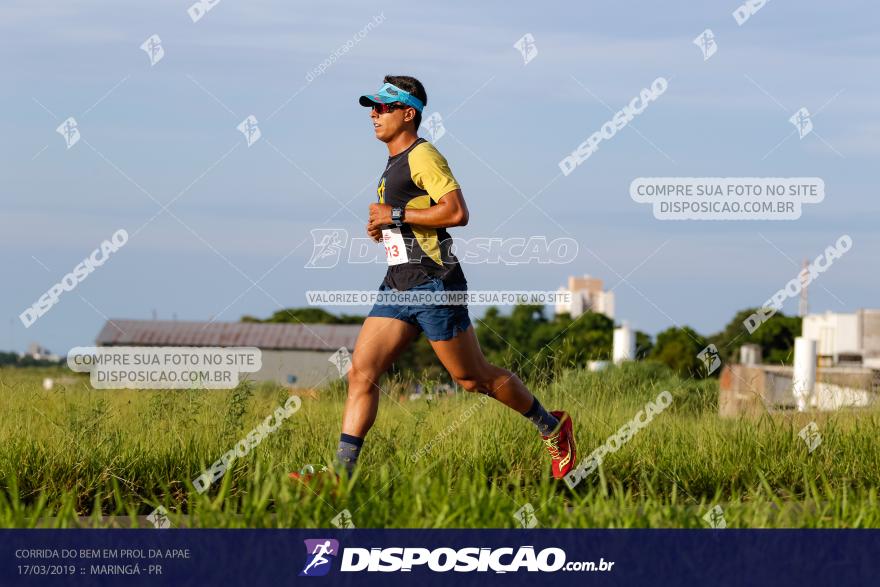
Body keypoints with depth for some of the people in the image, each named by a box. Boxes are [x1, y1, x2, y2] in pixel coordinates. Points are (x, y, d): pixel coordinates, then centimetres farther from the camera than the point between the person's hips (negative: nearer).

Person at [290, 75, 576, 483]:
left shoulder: (422, 155, -11)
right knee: (361, 373, -4)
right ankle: (342, 473, -9)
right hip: (398, 286, 9)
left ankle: (551, 428, 21)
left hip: (434, 287, -9)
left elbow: (457, 212, -22)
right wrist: (383, 227, 12)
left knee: (473, 378, 2)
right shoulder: (394, 163, 19)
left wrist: (396, 215, -17)